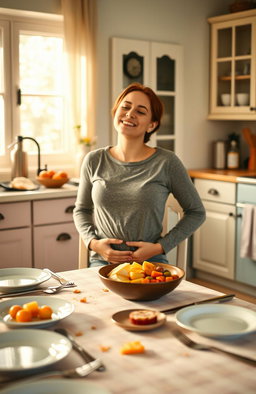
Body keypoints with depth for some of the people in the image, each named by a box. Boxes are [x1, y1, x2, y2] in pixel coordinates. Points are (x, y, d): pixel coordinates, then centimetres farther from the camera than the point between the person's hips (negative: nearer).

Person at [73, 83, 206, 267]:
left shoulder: (166, 162, -4)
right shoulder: (94, 161, 4)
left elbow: (196, 212, 5)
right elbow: (82, 210, 17)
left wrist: (160, 247, -5)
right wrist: (93, 242, -2)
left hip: (150, 262, -1)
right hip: (102, 262, 1)